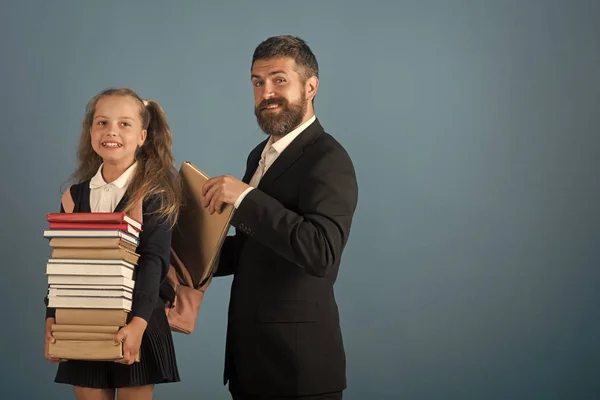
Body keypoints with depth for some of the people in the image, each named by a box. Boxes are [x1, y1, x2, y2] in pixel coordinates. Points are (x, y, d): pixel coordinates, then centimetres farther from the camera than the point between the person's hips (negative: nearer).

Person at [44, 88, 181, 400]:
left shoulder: (156, 191, -6)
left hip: (135, 325, -4)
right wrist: (52, 319, -5)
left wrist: (137, 322, -26)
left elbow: (154, 260, -15)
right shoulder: (77, 194, 8)